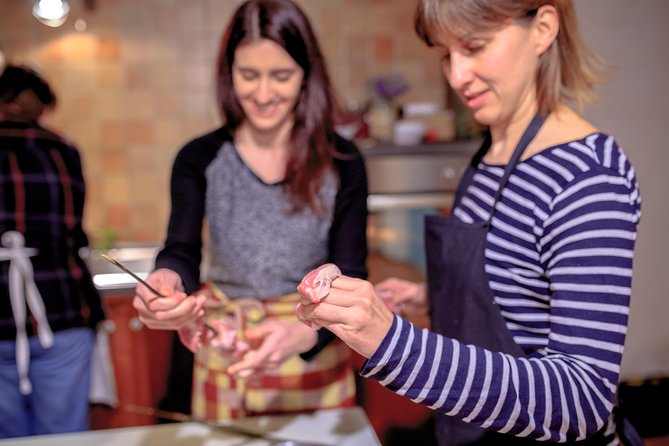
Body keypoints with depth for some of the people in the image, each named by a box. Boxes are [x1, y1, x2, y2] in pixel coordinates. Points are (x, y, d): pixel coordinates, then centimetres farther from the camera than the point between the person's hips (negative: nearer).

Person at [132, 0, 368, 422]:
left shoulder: (341, 162, -8)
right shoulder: (199, 159, -5)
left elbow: (348, 278, -12)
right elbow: (182, 252, -15)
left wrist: (305, 333, -33)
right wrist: (169, 280, -40)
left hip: (315, 360, 0)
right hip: (224, 366, 1)